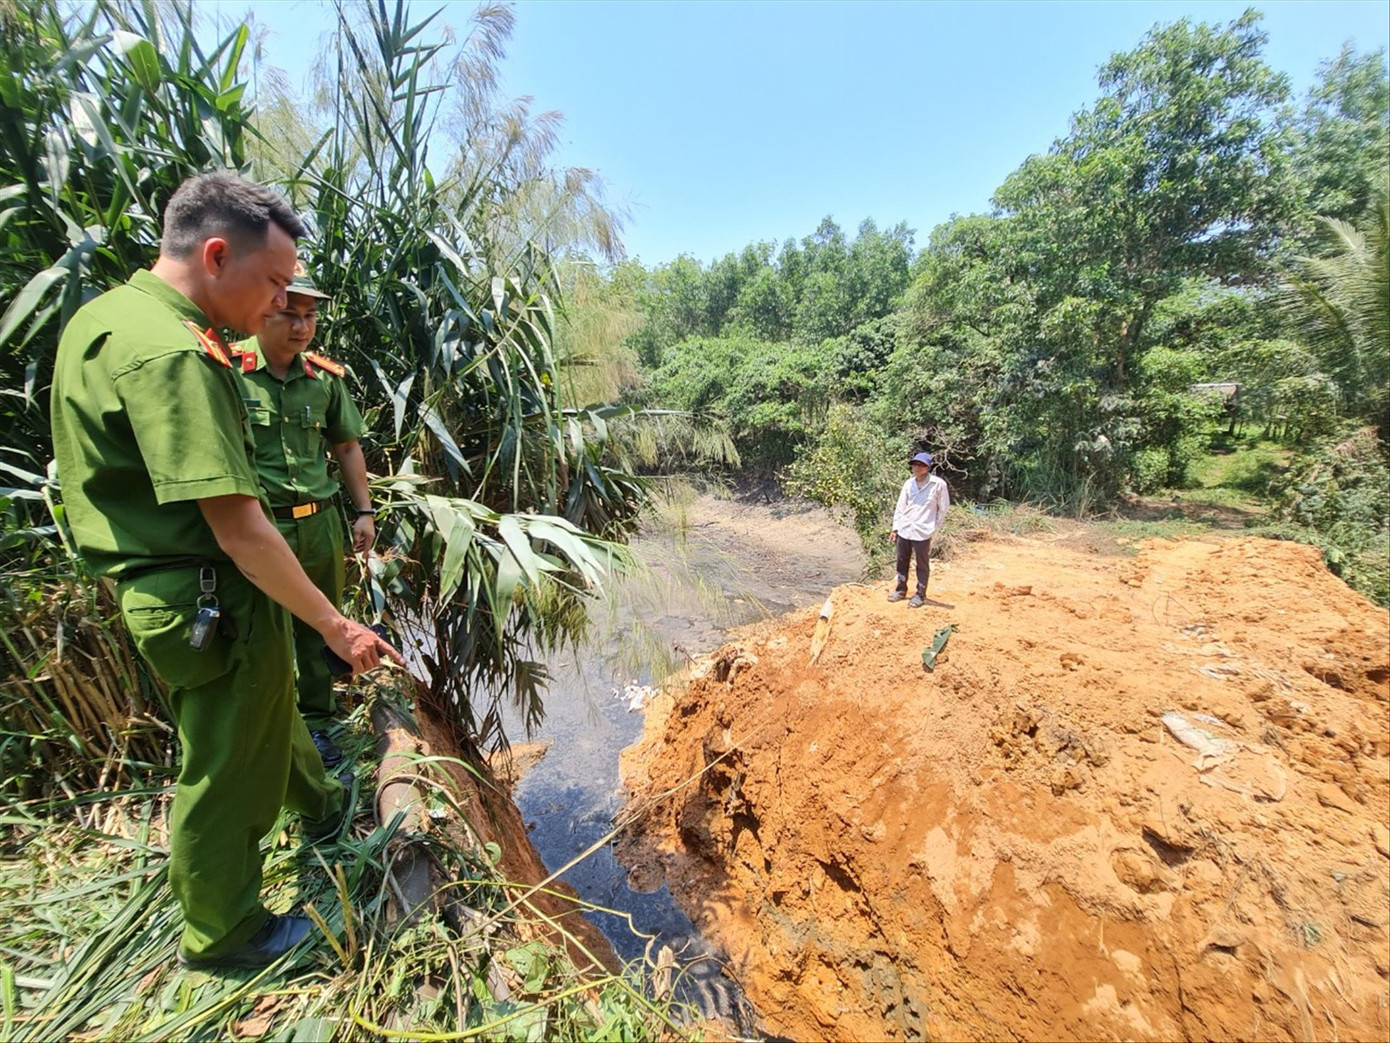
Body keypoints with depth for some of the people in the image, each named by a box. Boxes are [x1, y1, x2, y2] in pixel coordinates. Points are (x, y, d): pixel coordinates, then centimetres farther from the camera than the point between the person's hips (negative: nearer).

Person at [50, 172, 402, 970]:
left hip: (161, 583, 10)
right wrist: (335, 624, -20)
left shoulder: (104, 315, 8)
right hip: (213, 601, -10)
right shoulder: (171, 352, -25)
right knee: (227, 770, 11)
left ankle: (324, 807, 55)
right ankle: (223, 934, 36)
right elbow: (238, 528, -28)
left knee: (269, 708, 29)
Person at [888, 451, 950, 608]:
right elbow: (900, 507, 8)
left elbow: (943, 508, -2)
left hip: (922, 532, -5)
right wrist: (895, 528, 7)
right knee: (902, 562, 16)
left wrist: (934, 528, -1)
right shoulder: (908, 484, 3)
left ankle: (920, 595, 19)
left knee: (922, 565, 7)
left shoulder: (938, 484, -9)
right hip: (904, 530, 5)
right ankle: (901, 590, 31)